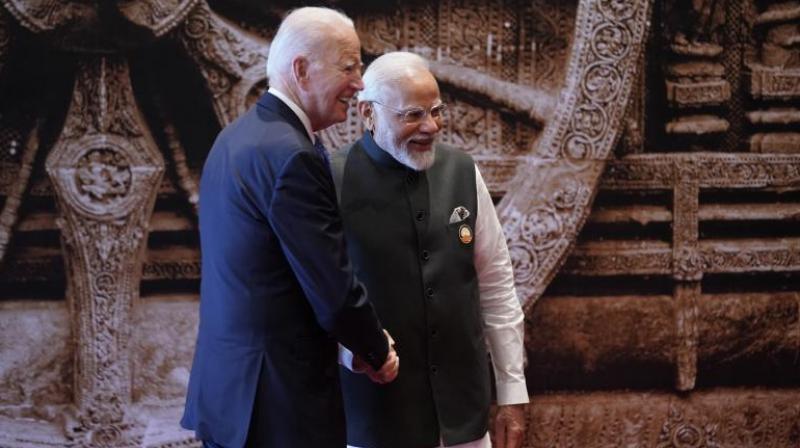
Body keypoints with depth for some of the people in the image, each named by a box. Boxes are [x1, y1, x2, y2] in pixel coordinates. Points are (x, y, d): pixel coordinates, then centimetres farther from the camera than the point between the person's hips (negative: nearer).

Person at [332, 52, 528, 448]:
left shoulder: (462, 172, 1)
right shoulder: (334, 184, -11)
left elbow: (496, 286, 6)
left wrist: (512, 391, 7)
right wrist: (354, 348, -21)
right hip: (375, 414, -3)